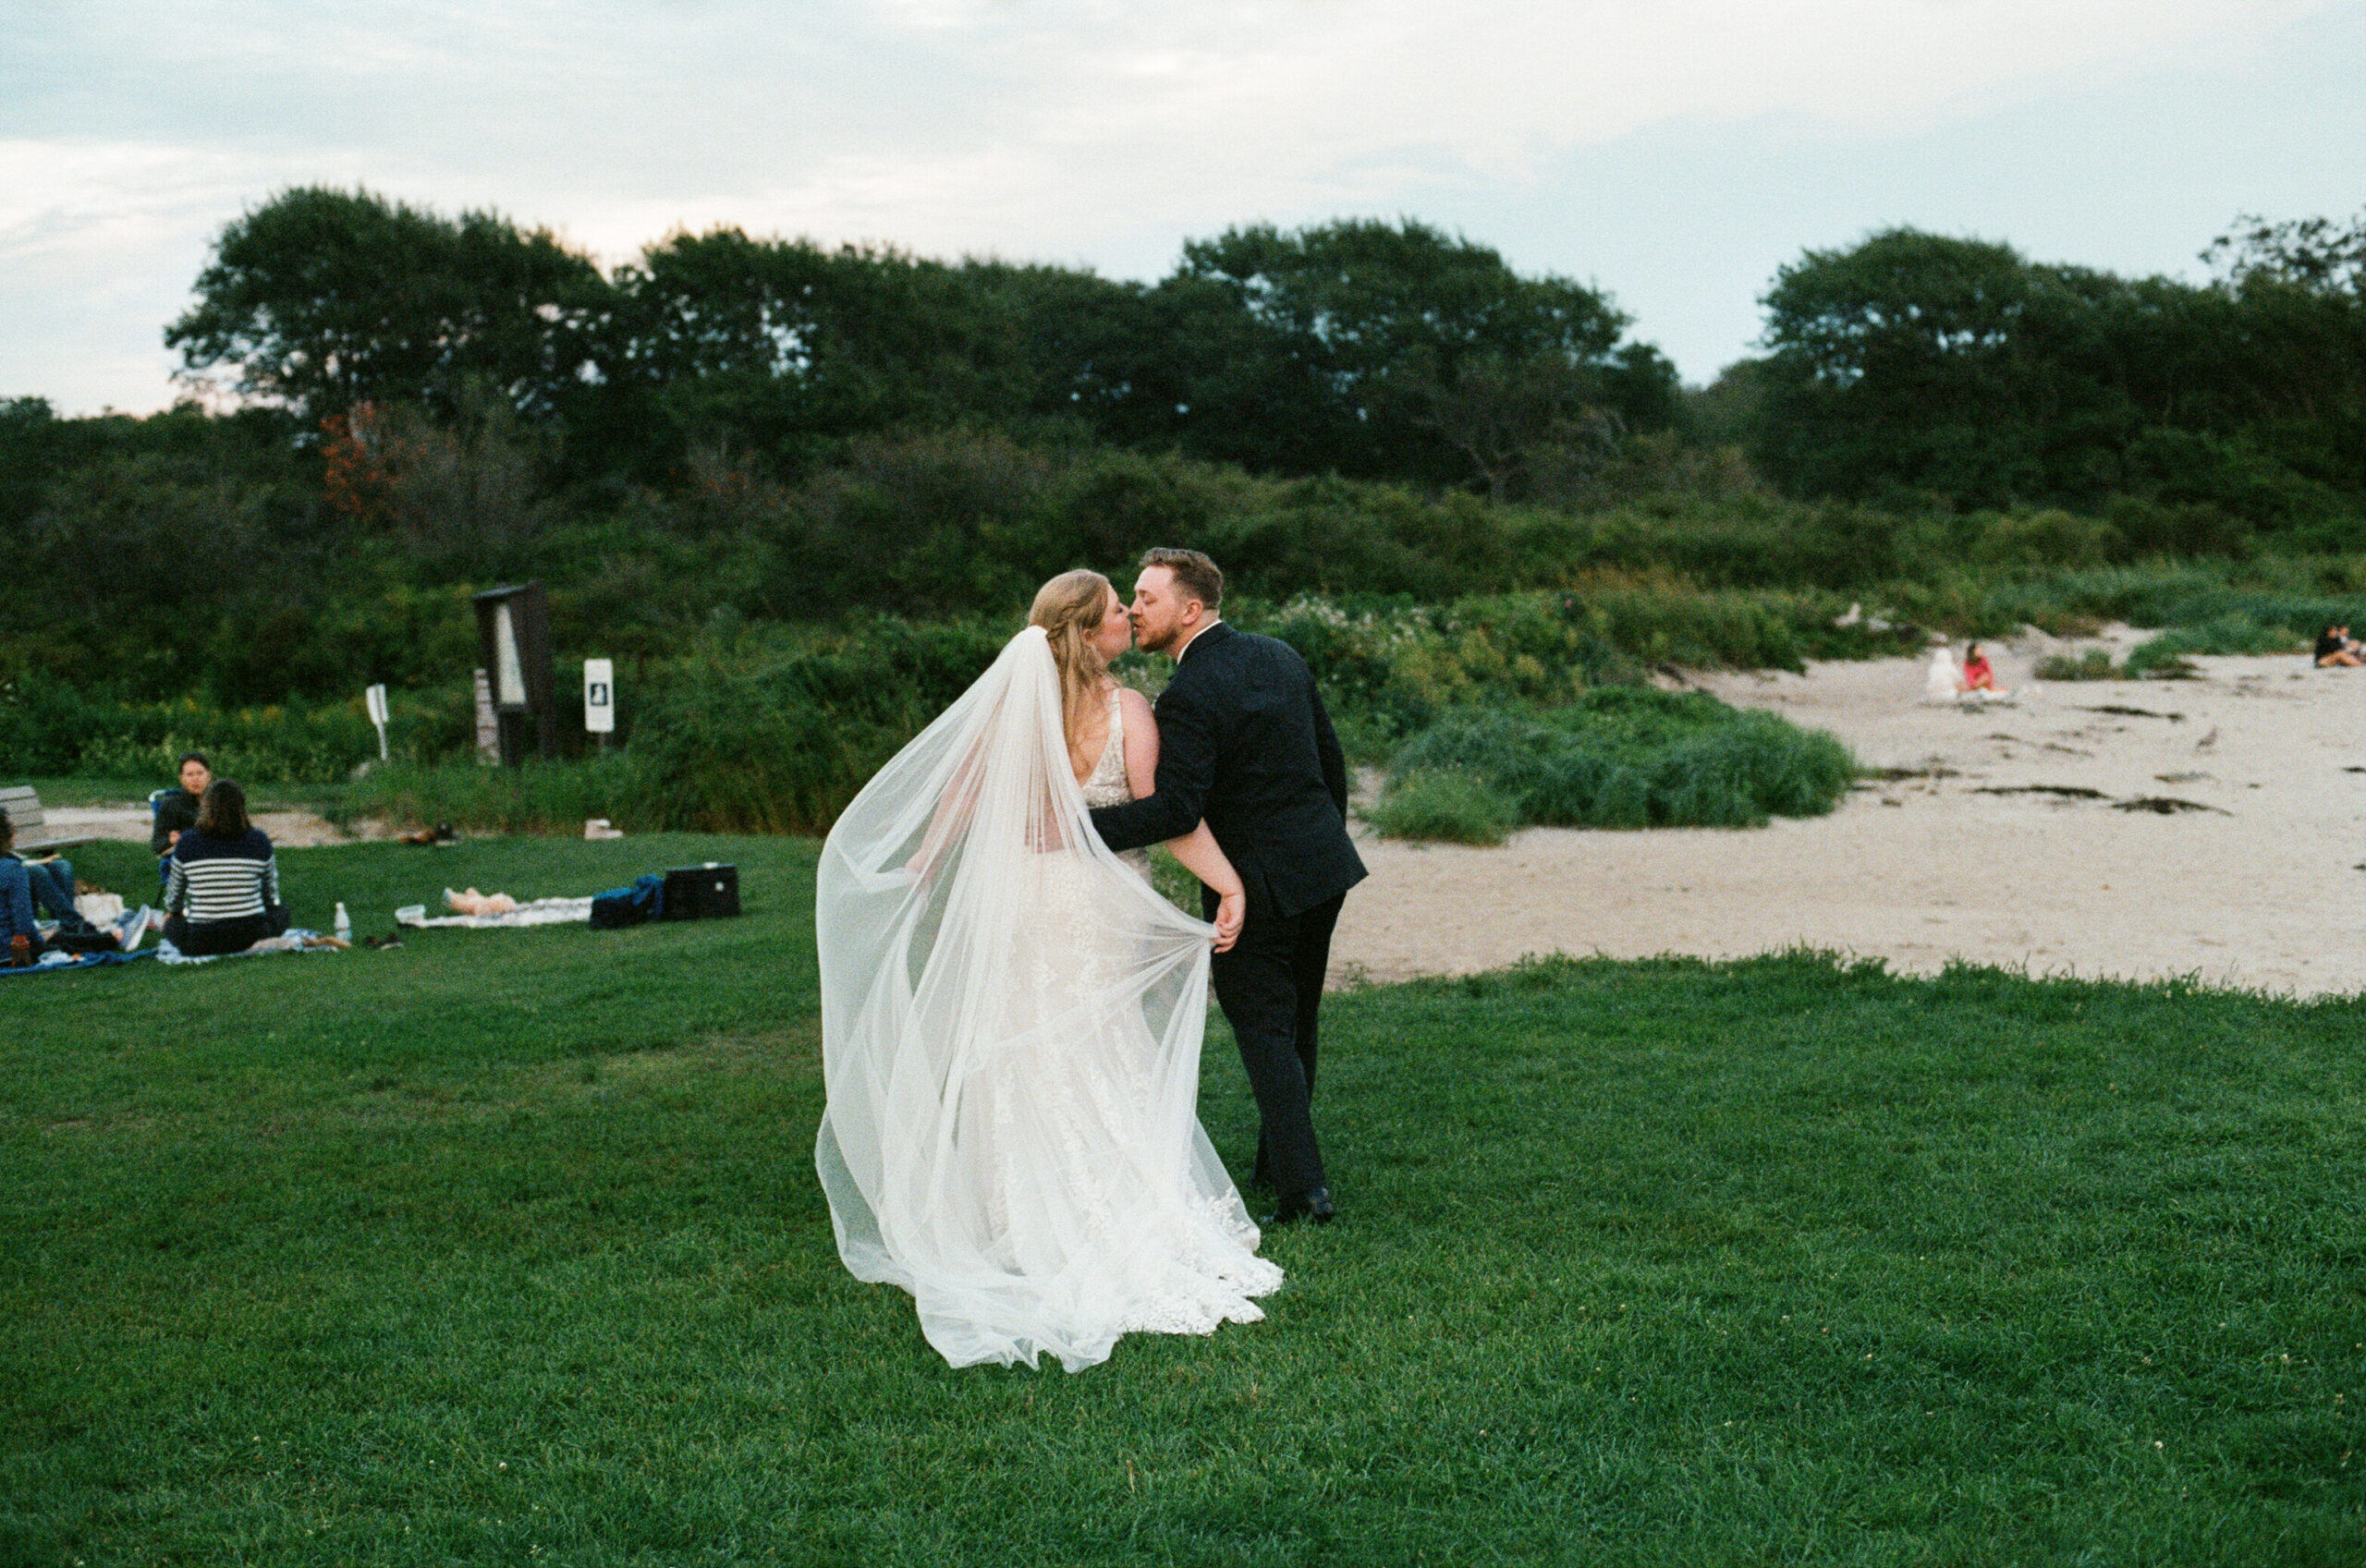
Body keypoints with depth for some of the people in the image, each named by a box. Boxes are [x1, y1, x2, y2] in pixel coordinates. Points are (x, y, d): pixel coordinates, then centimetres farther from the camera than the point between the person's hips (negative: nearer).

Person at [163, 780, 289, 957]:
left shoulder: (187, 841, -5)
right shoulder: (258, 840, -3)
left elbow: (174, 895, 10)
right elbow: (271, 894, 10)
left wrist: (172, 911, 33)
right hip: (251, 937, 0)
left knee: (172, 924, 31)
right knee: (281, 914, 30)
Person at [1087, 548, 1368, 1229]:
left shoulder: (1188, 697, -19)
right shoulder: (1280, 657, 6)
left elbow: (1177, 808, -27)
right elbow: (1331, 757, 13)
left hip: (1257, 880, -8)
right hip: (1322, 864, 8)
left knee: (1264, 1030, 0)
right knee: (1296, 1019, 19)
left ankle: (1303, 1186, -3)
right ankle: (1279, 1160, 33)